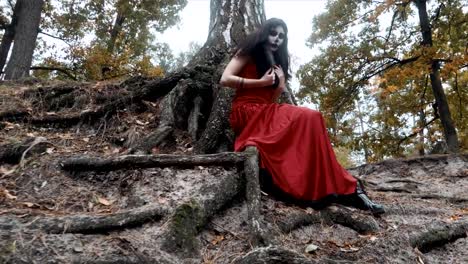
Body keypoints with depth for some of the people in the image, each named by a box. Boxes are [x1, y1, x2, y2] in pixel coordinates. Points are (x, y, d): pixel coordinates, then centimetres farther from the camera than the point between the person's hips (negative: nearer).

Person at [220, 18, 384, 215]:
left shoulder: (277, 63, 24)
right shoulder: (249, 52, 7)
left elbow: (271, 100, 16)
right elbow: (225, 79, -8)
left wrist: (280, 85, -3)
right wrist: (261, 82, -10)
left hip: (265, 113, 6)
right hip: (247, 112, -6)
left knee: (308, 122, -23)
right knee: (309, 118, -27)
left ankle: (330, 187, -32)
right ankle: (346, 188, -29)